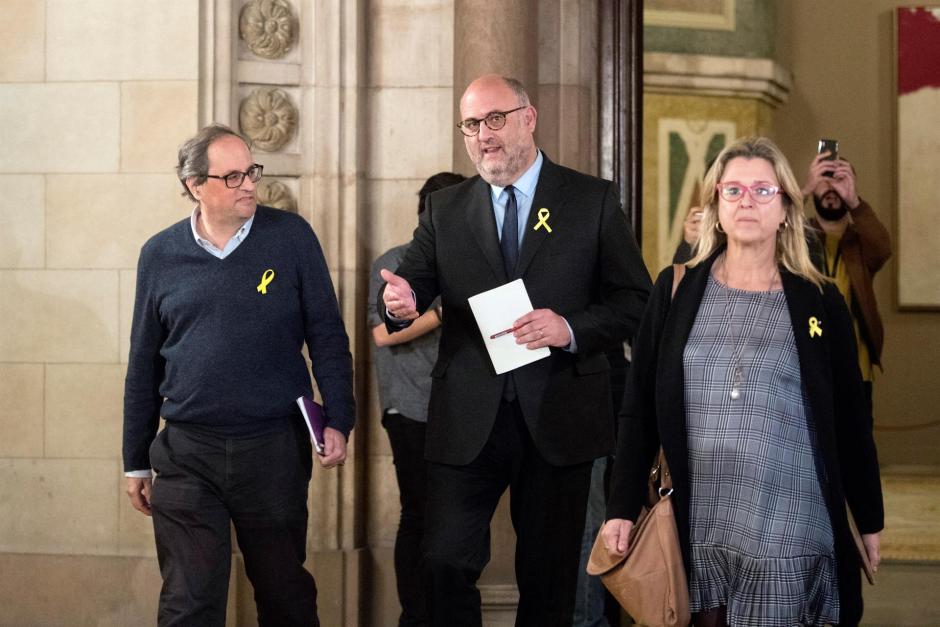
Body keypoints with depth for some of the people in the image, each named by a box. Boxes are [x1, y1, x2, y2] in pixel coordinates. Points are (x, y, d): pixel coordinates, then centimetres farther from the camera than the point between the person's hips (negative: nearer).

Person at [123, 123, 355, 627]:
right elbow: (144, 364, 10)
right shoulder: (160, 255, 3)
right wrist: (135, 461, 11)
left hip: (276, 448, 0)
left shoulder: (291, 236, -1)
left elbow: (327, 336, 3)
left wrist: (338, 420, -5)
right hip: (187, 453, 0)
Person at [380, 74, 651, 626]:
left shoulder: (593, 200, 2)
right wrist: (402, 303, -20)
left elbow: (636, 300, 0)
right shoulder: (444, 211, 10)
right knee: (446, 562, -7)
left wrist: (571, 329, -17)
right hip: (468, 421, 1)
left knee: (549, 575, 8)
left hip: (557, 418, -1)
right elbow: (414, 287, 4)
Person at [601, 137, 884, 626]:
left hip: (789, 529, -1)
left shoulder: (819, 303, 4)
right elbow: (640, 409, 5)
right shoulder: (676, 291, 6)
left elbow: (851, 421, 7)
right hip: (699, 523, 1)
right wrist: (622, 507, -1)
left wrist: (870, 522, 8)